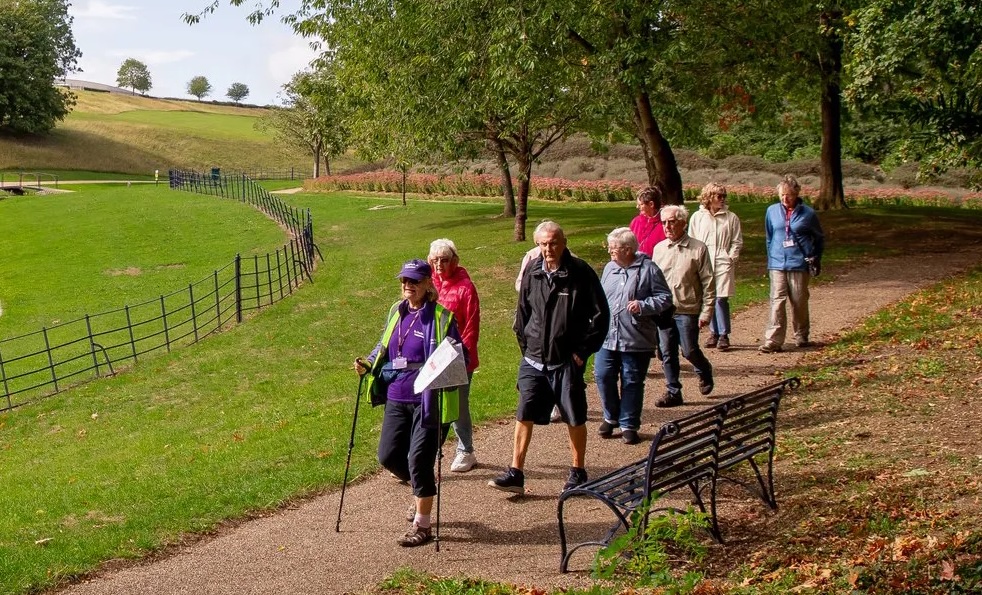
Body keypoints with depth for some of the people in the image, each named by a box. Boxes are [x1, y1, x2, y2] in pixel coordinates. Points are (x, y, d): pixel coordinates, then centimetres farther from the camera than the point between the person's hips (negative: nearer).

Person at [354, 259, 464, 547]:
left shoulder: (441, 316, -8)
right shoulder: (396, 311, 9)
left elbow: (460, 355, -5)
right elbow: (384, 345, 23)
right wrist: (368, 364, 6)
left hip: (427, 400, -6)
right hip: (397, 398, 6)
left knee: (419, 459, -5)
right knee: (388, 455, 7)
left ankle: (422, 525, 10)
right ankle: (421, 489, 37)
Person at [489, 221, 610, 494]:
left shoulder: (580, 273, -9)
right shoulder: (532, 272, 3)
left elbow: (600, 315, -6)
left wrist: (583, 351, -8)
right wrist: (525, 345, 8)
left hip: (567, 361, -3)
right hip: (534, 360, 3)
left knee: (575, 419, 8)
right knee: (524, 416, 2)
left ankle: (578, 472, 23)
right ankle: (515, 473, 7)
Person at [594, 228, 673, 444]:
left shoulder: (648, 269, -7)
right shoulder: (609, 268, 10)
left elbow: (665, 298, -6)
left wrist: (643, 306, -20)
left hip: (636, 339, -5)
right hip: (607, 337, 5)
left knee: (632, 382, 4)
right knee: (603, 376, 3)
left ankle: (629, 425, 17)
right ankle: (611, 416, 26)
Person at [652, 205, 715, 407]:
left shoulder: (698, 249, -6)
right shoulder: (659, 248, 7)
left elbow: (708, 283, -5)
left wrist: (706, 312, -9)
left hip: (688, 310, -4)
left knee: (689, 350, 0)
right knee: (667, 353, 5)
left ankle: (704, 372, 31)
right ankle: (673, 392, 15)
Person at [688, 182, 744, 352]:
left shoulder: (731, 217, 5)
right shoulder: (697, 217, 8)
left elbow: (737, 241, 8)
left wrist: (731, 257, -3)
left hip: (723, 263, -2)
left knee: (721, 298, -10)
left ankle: (724, 334, -3)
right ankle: (714, 332, 17)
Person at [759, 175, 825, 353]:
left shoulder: (808, 213, -1)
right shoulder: (772, 211, 4)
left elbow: (819, 238, 13)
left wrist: (815, 259, 11)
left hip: (800, 265, -1)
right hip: (777, 265, 1)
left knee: (799, 302, 8)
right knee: (777, 301, -8)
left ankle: (801, 336, 26)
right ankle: (773, 341, -12)